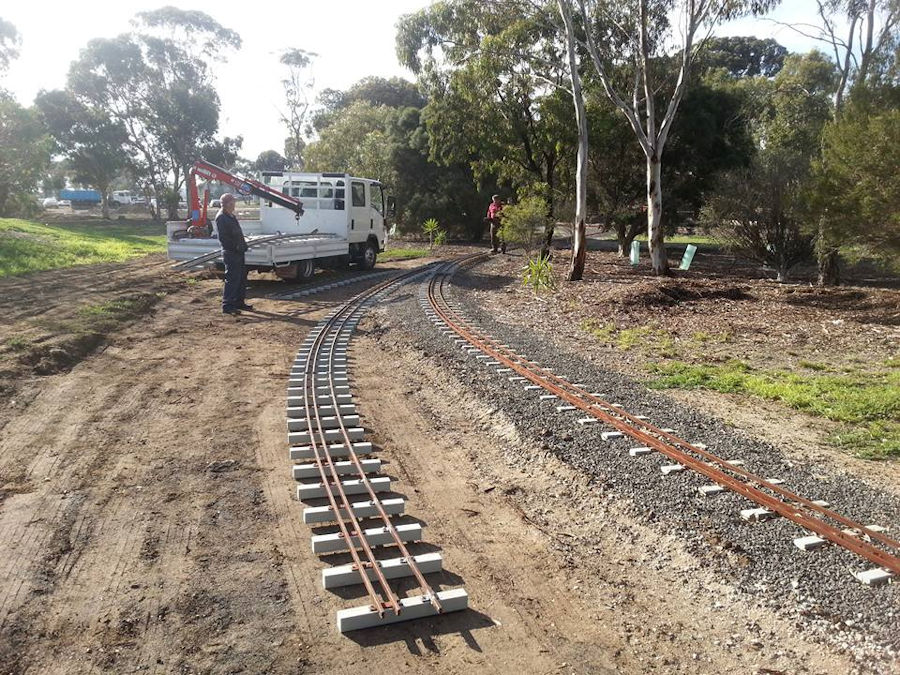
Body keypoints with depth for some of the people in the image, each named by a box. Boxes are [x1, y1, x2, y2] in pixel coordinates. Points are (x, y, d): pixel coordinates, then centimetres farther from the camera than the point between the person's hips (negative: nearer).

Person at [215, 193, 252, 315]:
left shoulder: (232, 216, 17)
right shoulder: (221, 218, -13)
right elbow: (223, 238, -20)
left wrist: (243, 245, 13)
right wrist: (235, 247, -20)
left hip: (238, 252, 10)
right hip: (231, 253, -10)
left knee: (242, 278, 15)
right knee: (232, 279, -8)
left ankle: (239, 302, 25)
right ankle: (227, 305, -4)